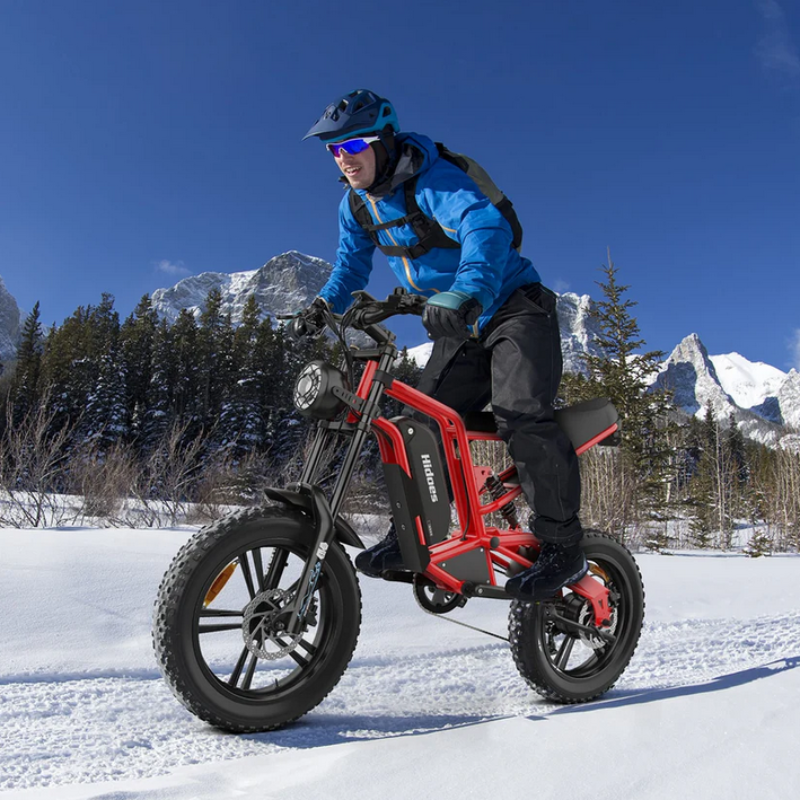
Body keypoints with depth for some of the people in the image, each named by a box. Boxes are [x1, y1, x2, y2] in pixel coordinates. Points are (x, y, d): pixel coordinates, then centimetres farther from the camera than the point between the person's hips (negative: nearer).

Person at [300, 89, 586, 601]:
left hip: (513, 309, -7)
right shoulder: (356, 204, 4)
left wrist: (466, 293, -57)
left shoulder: (432, 180, -21)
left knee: (522, 416, -23)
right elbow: (352, 263, 17)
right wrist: (325, 305, -3)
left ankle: (564, 547, -13)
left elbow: (487, 226, -39)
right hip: (459, 327, 7)